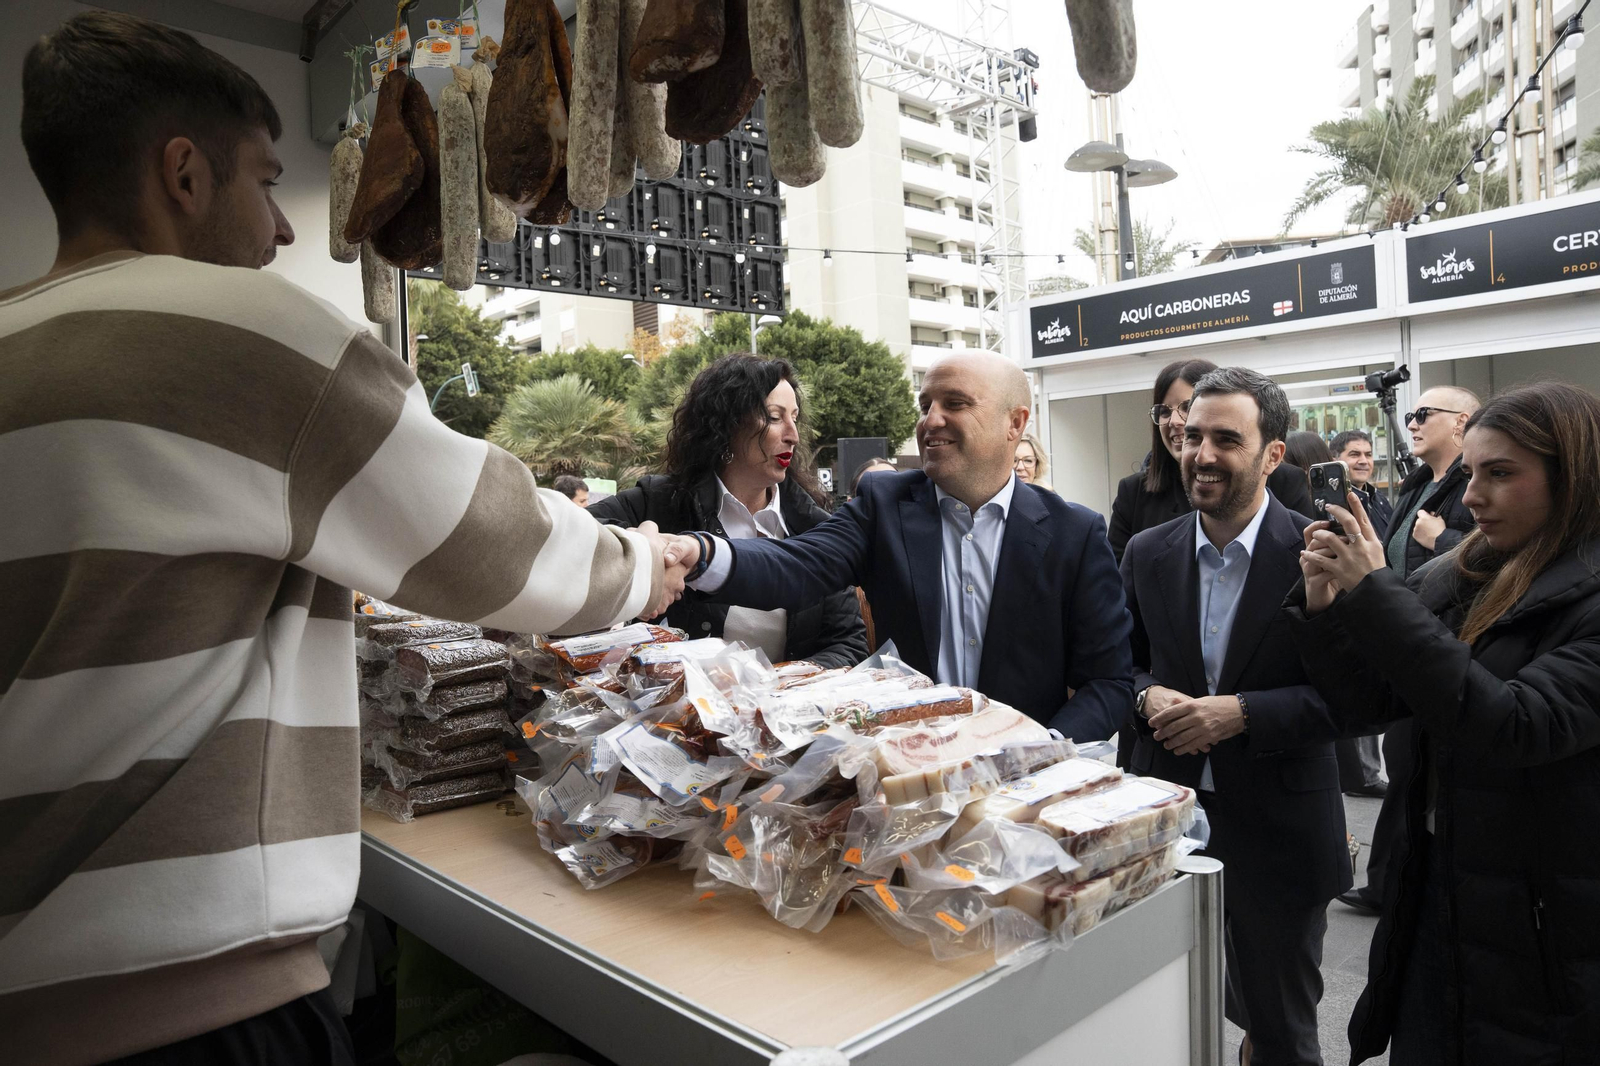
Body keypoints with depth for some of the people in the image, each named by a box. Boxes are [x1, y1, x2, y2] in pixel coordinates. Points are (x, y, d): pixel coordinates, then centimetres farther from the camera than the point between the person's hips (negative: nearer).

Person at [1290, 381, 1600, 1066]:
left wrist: (1376, 593, -29)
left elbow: (1513, 726, -28)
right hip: (1432, 893, 6)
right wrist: (1324, 606, -13)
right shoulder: (1454, 580, 3)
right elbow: (1368, 701, 3)